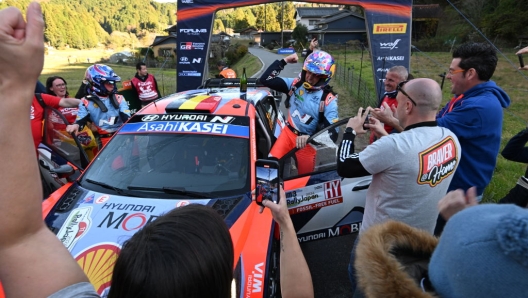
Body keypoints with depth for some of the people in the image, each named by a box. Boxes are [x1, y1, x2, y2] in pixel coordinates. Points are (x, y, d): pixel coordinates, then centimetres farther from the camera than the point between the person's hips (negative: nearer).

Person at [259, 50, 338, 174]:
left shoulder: (328, 100, -19)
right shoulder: (296, 84, -6)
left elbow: (332, 134, -25)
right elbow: (266, 80, -8)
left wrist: (310, 138, -42)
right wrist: (284, 61, -14)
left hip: (307, 142, -3)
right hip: (288, 132, 3)